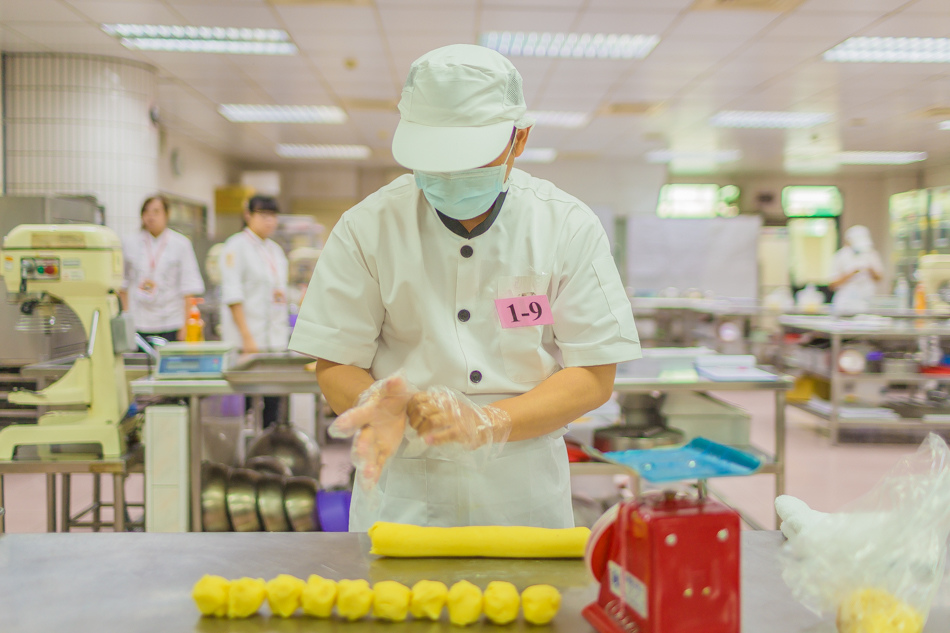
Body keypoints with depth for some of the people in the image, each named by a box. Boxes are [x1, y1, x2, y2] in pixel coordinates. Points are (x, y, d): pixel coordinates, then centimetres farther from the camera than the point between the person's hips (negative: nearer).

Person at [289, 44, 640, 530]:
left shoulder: (569, 228, -5)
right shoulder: (367, 228, -6)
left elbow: (594, 376, -6)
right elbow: (335, 363, -2)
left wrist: (486, 423, -21)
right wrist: (380, 410, -25)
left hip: (524, 493, 1)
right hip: (401, 493, 0)